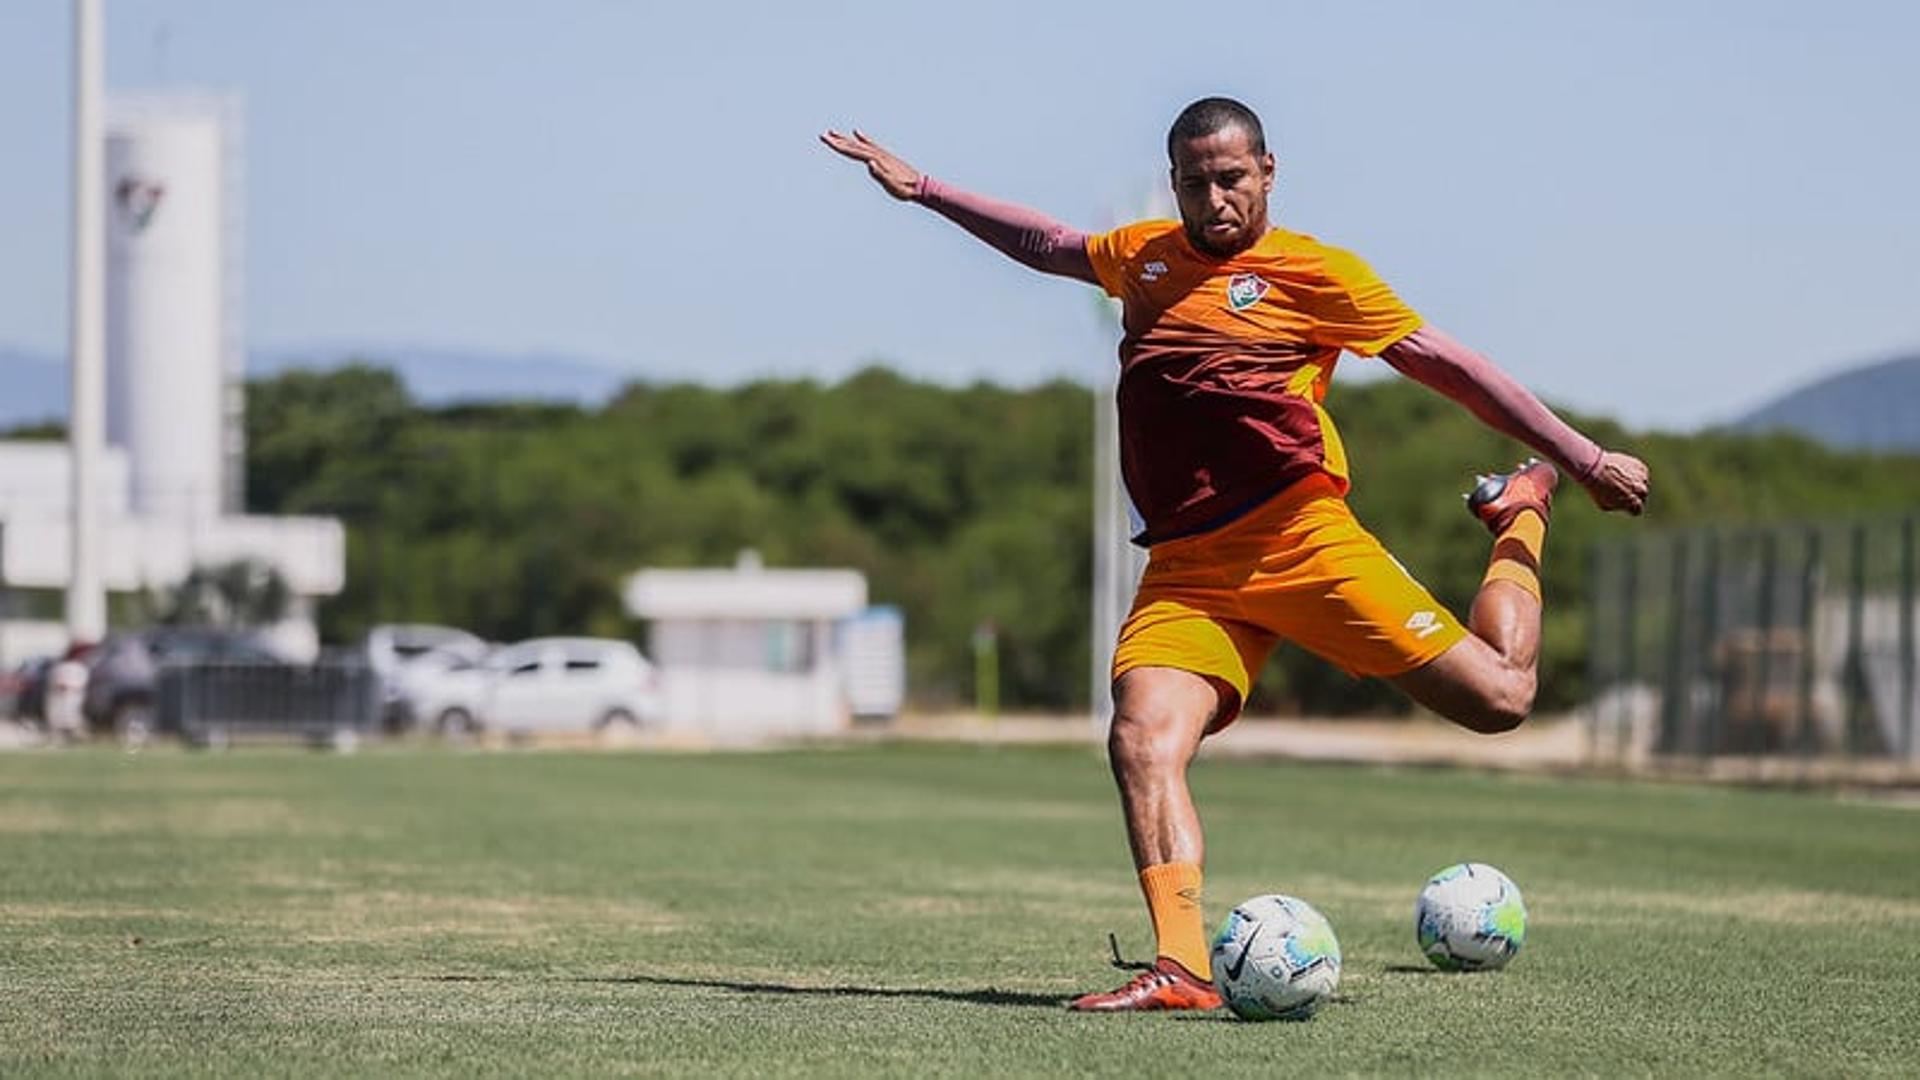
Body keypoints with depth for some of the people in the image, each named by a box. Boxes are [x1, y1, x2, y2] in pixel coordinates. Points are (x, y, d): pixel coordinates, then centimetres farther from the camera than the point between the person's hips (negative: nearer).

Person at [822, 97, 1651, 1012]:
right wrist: (921, 189, 44)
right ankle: (1181, 970, -30)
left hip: (1298, 537, -4)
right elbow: (1046, 245, 40)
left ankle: (1520, 515, 23)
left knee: (1498, 698, -7)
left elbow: (1450, 368, 5)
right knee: (1142, 741, -23)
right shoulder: (1145, 254, 19)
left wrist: (1584, 458, 5)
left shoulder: (1310, 271, 2)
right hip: (1184, 572, 4)